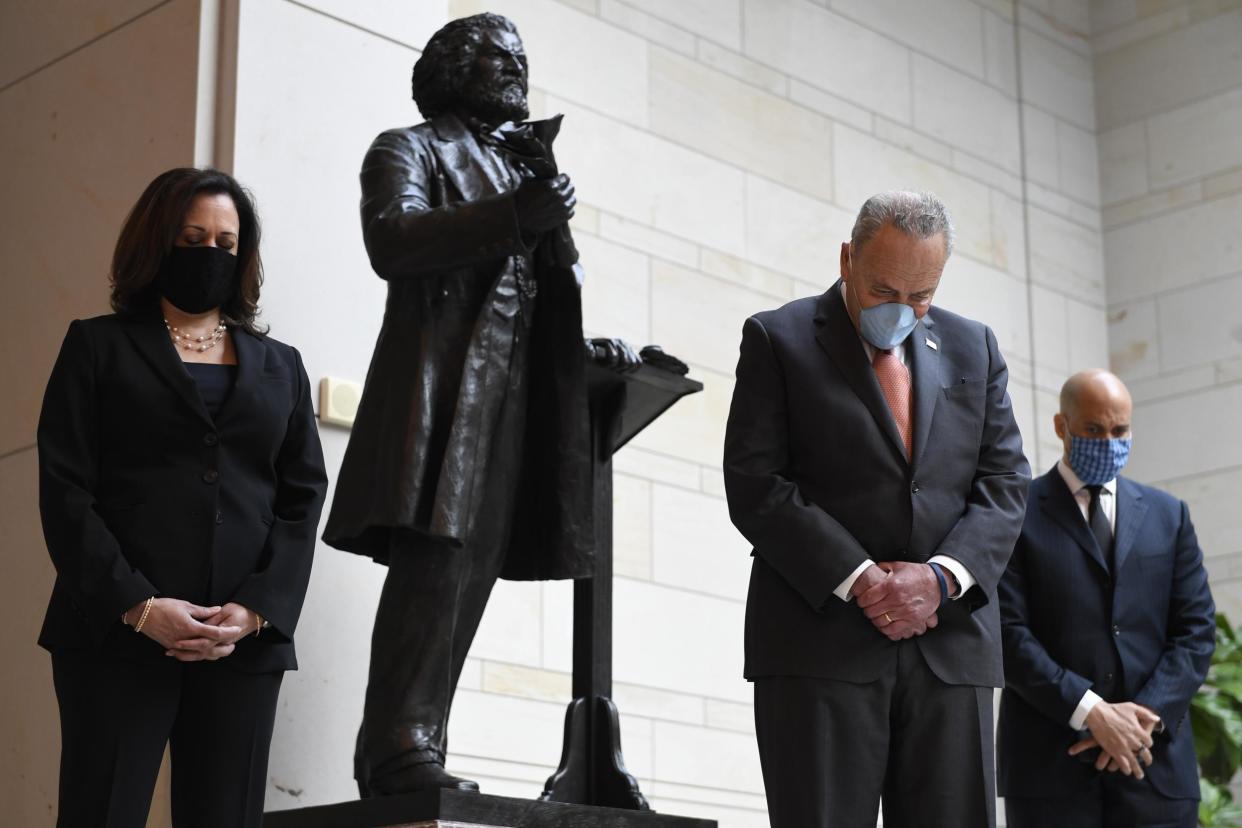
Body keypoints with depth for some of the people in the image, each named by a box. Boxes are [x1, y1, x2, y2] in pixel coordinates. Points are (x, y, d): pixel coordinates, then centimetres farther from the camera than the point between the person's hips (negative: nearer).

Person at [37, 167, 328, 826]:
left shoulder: (280, 367, 19)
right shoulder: (99, 347, 11)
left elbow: (303, 500, 10)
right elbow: (65, 491, 1)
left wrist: (255, 611, -6)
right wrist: (137, 607, -12)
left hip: (244, 643, 3)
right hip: (117, 636, -2)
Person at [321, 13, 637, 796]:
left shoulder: (526, 164, 29)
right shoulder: (409, 149, 9)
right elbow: (391, 239, -11)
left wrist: (586, 344, 9)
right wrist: (514, 217, -21)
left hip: (516, 399, 7)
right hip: (442, 385, -7)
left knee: (469, 575, 0)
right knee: (434, 563, -18)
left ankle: (398, 759, 0)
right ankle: (404, 746, -21)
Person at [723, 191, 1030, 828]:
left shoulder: (973, 348, 16)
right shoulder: (779, 339, 5)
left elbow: (1005, 483, 10)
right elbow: (755, 486, -4)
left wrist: (941, 578, -8)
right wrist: (858, 581, -13)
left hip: (951, 646, 3)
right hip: (820, 643, -3)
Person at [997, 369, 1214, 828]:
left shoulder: (1168, 515, 14)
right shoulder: (1017, 514, 2)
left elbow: (1196, 630, 8)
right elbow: (1008, 633, -6)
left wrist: (1147, 717, -7)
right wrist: (1091, 712, -14)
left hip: (1154, 759, 3)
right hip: (1050, 759, -3)